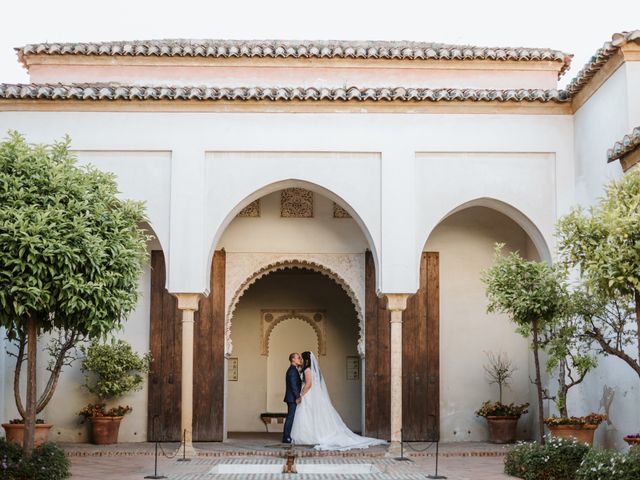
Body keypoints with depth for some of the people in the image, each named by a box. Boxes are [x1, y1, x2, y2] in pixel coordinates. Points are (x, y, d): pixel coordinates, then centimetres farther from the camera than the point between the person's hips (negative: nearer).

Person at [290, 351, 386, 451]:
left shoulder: (308, 370, -11)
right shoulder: (315, 369, 16)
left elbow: (308, 384, -21)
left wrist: (300, 395, -16)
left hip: (310, 398, -9)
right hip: (317, 397, 9)